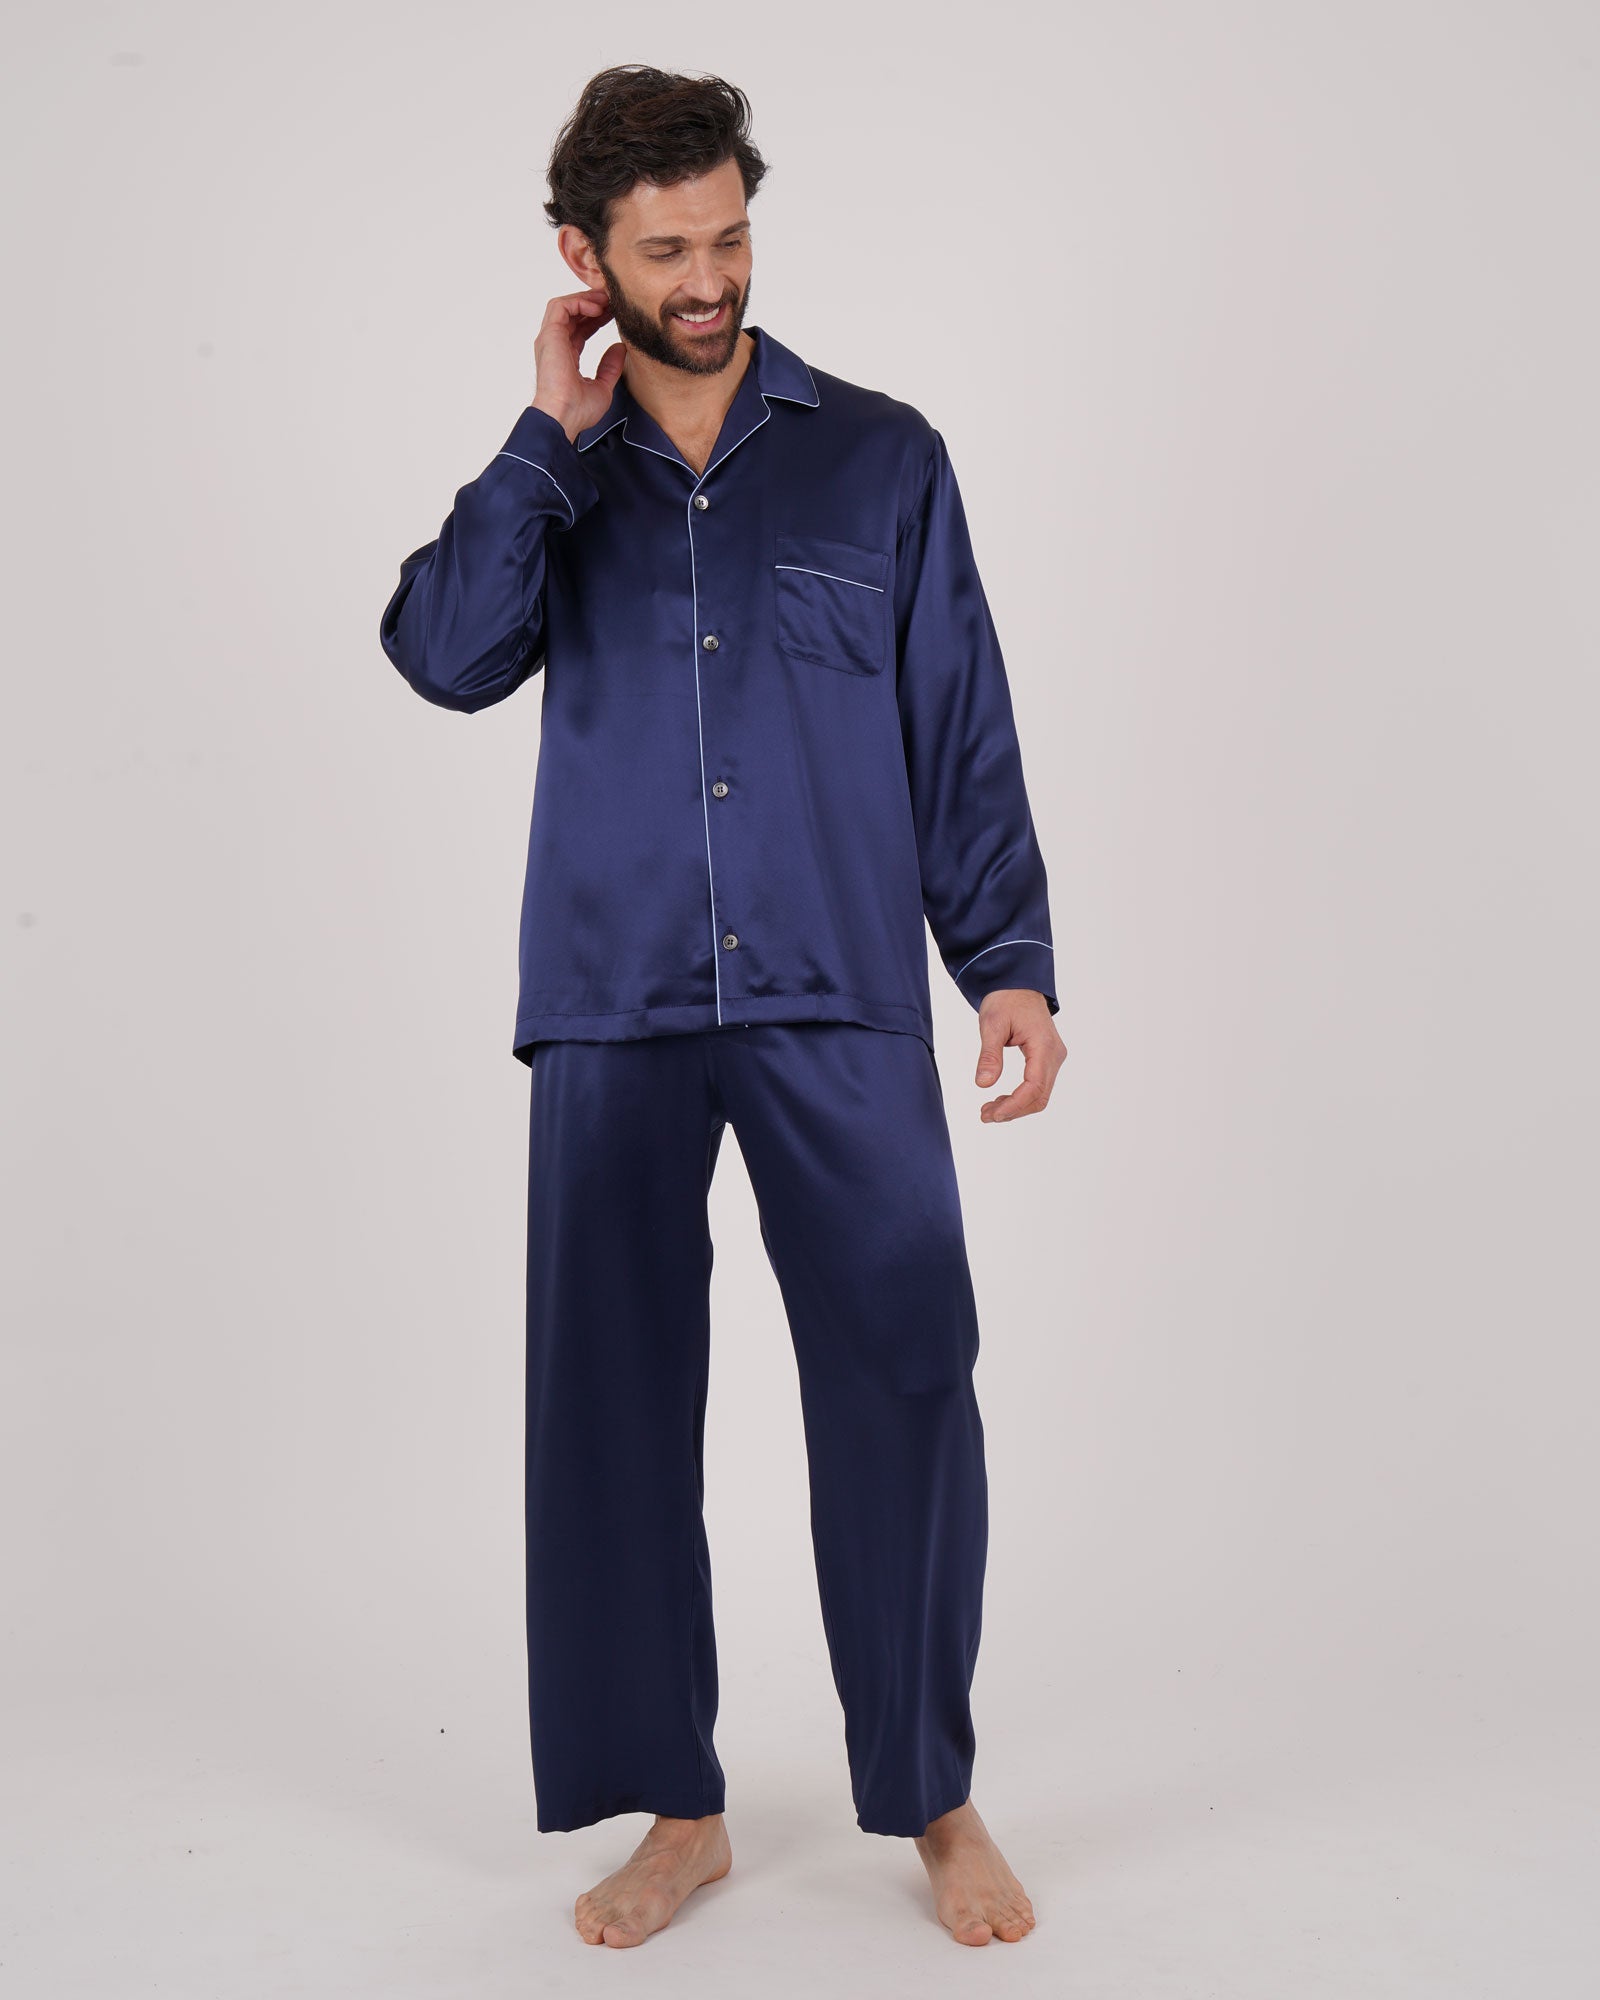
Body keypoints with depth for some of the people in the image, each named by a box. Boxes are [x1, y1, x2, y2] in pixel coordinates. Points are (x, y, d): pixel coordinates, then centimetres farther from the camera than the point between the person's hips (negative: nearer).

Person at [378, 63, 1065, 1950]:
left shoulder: (879, 454, 10)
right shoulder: (555, 478, 13)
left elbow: (965, 734, 8)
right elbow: (446, 655, -5)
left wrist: (1011, 961, -1)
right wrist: (555, 432, -3)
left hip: (842, 1009, -1)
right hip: (612, 1015, 2)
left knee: (903, 1386, -3)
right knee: (614, 1405, 4)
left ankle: (934, 1798, 15)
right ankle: (676, 1809, 19)